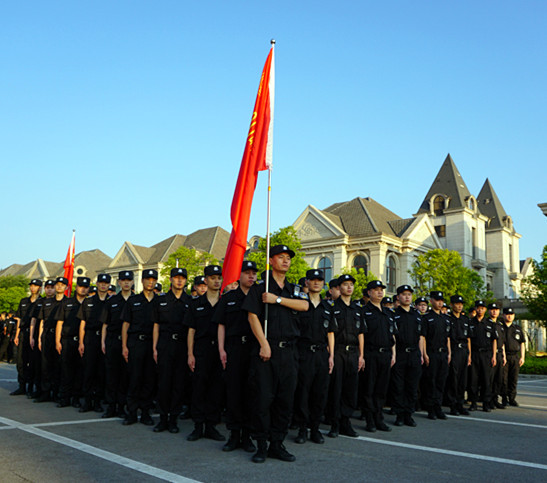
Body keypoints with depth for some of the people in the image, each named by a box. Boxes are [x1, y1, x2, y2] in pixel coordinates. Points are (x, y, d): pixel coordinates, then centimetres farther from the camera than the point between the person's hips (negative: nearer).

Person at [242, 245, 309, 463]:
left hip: (289, 352, 4)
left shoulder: (294, 289, 17)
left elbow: (304, 306, -4)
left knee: (286, 399, 5)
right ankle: (261, 445, 7)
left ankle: (277, 444, 15)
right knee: (264, 398, -4)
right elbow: (253, 316, -5)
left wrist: (277, 299, -10)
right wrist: (264, 345, -13)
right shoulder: (259, 287, 3)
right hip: (267, 349, -4)